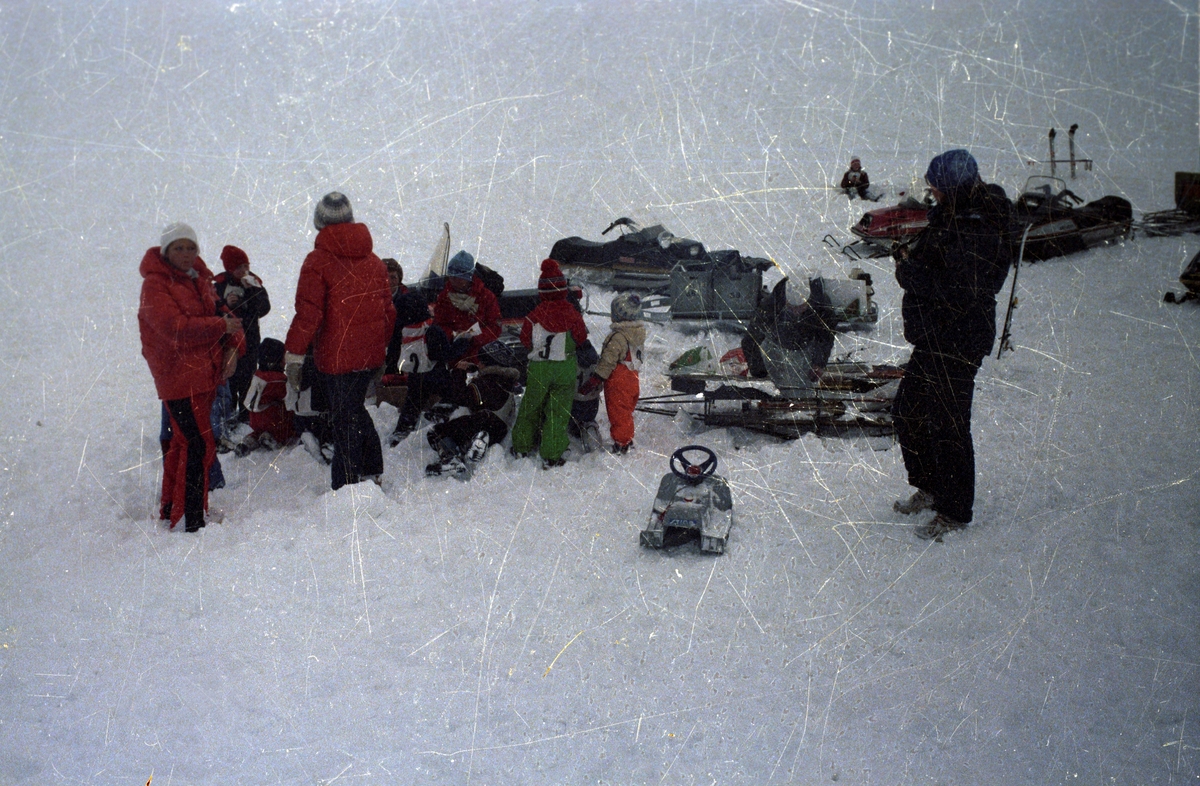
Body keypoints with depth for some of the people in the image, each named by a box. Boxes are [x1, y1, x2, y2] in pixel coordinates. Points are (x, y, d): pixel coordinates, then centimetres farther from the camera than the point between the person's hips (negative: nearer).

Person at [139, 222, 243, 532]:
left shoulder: (200, 279, 14)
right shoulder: (155, 285, -11)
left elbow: (221, 315, 13)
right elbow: (175, 327, -24)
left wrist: (232, 347, -6)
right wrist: (220, 326, -22)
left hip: (206, 374, 8)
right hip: (178, 376, -8)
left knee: (183, 441, 18)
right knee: (199, 445, -13)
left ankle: (171, 507, 32)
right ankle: (190, 520, -9)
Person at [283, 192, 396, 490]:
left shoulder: (318, 261, -11)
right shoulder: (374, 261, 8)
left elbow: (308, 314, -16)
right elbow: (388, 309, 15)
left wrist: (294, 356, -9)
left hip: (337, 356, -6)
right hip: (371, 354, 6)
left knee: (344, 419, 1)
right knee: (355, 409, 22)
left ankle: (347, 485, 6)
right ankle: (371, 471, 27)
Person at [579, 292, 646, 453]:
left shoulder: (618, 337, -24)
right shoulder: (638, 333, 3)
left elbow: (608, 361, -23)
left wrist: (594, 380, -15)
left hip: (618, 382, -9)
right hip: (632, 379, 9)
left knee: (618, 415, 5)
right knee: (626, 414, 22)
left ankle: (621, 444, 13)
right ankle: (628, 442, 34)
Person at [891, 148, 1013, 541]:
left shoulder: (975, 232, -23)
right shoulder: (952, 215, 7)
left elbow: (957, 291, -28)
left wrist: (911, 270, -19)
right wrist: (910, 257, -1)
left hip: (956, 343, -11)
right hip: (934, 338, 11)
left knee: (947, 424, 1)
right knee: (908, 410, 20)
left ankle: (954, 512, 16)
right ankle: (929, 489, 37)